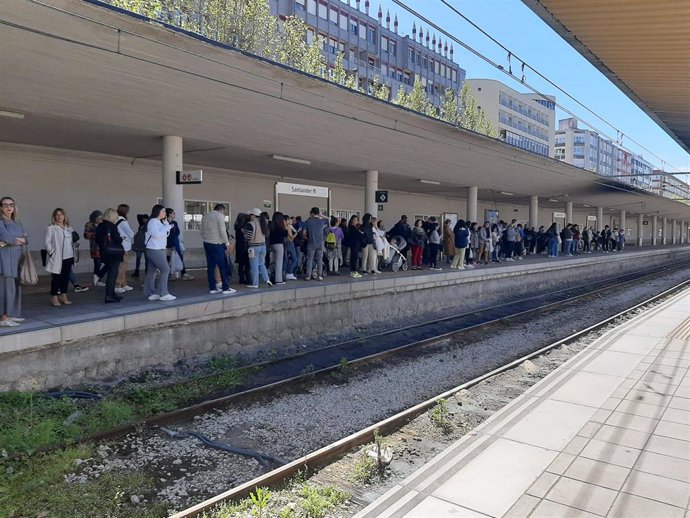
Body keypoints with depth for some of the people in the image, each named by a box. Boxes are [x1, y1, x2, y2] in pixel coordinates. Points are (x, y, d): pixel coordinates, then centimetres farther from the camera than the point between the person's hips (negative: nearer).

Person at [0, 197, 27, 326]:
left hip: (16, 258, 7)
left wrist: (15, 240, -9)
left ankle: (11, 314, 17)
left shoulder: (16, 222, 17)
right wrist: (19, 239, -1)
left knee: (15, 286, 9)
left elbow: (26, 239, 9)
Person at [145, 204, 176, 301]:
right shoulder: (153, 221, -12)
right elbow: (156, 234, -23)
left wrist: (166, 223, 7)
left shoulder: (159, 222, 18)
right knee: (165, 269, -10)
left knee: (151, 271, 8)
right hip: (155, 250, -10)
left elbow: (166, 233, 18)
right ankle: (163, 294, -9)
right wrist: (165, 227, -11)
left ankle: (151, 293, 10)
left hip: (158, 249, 10)